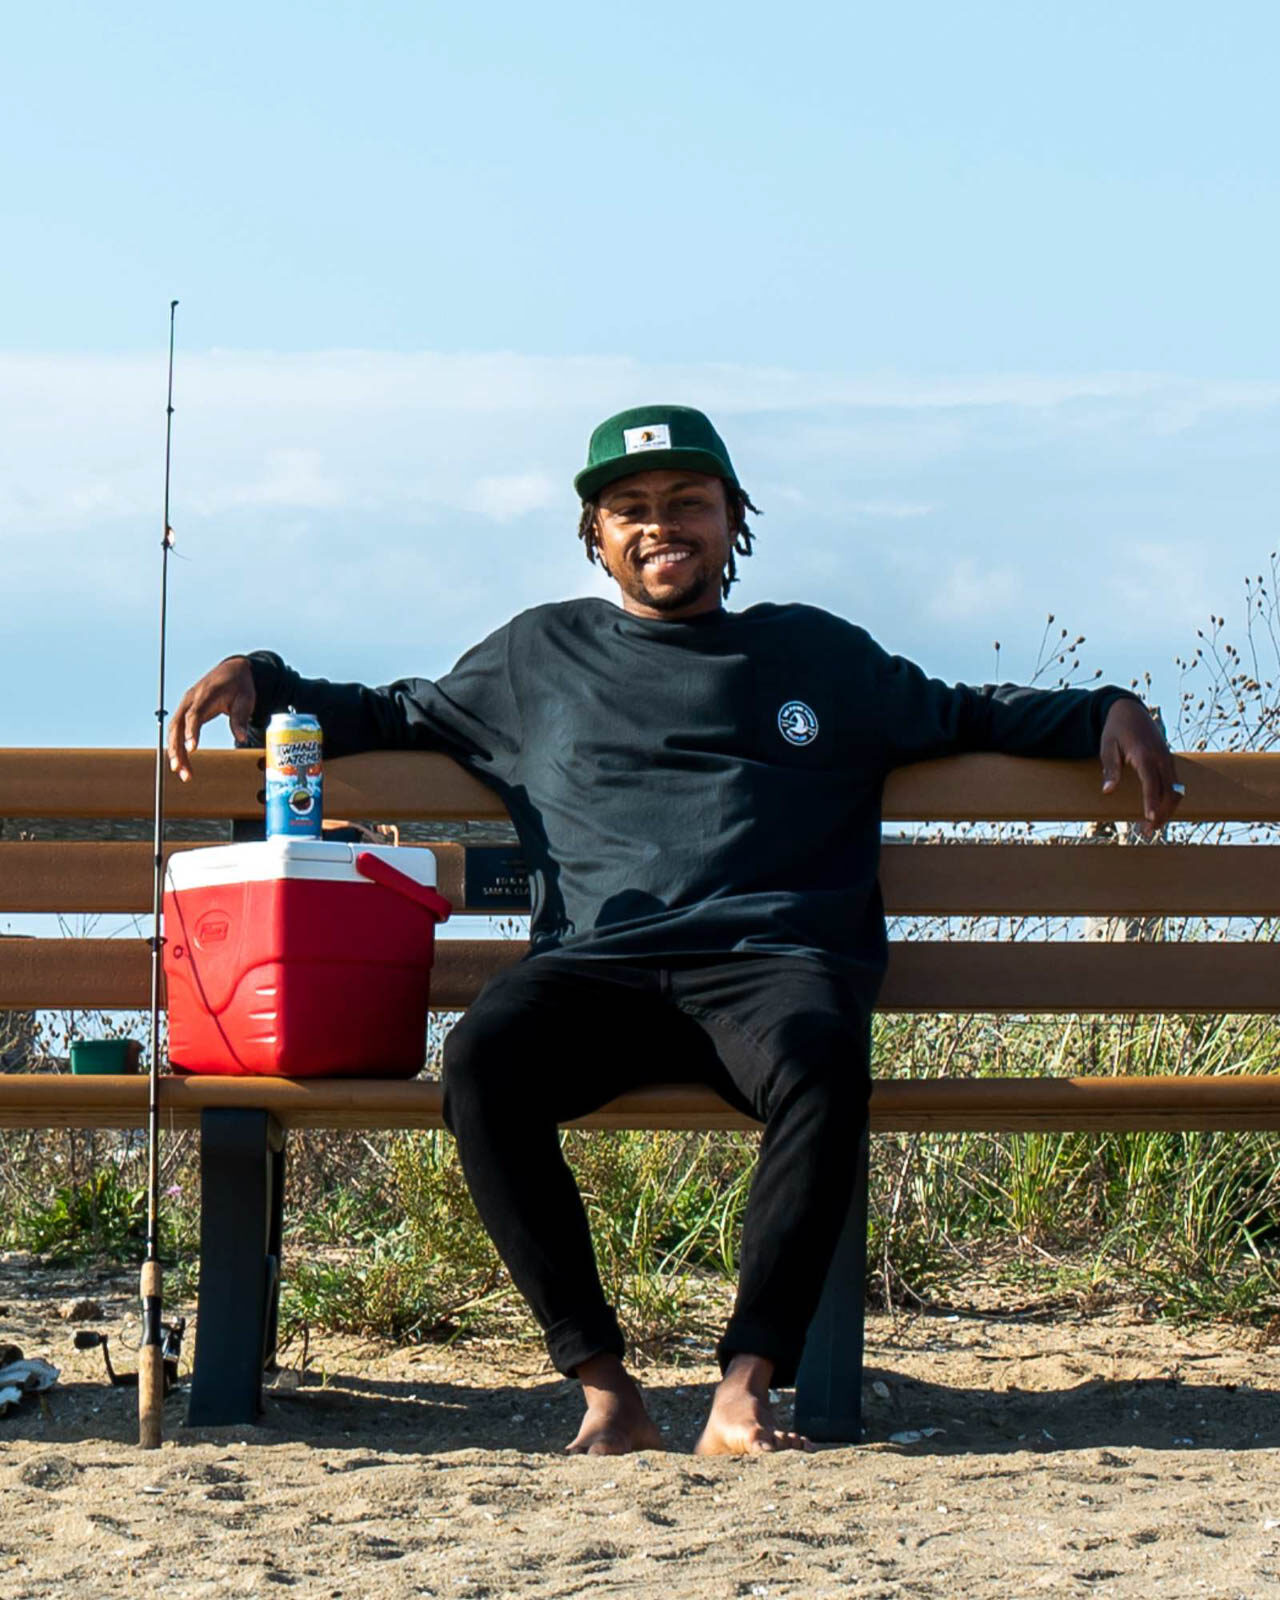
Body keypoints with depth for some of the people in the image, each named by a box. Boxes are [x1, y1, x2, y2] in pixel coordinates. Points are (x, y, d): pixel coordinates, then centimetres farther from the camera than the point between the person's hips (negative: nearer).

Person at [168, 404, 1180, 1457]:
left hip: (774, 963, 0)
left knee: (822, 1069, -38)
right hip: (598, 969, 1)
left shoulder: (821, 654, 27)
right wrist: (262, 687, 21)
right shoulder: (540, 657, 27)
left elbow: (968, 717, 36)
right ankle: (603, 1387, -30)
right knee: (481, 1061, -34)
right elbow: (392, 717, 36)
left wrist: (1106, 715, 21)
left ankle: (746, 1390, -36)